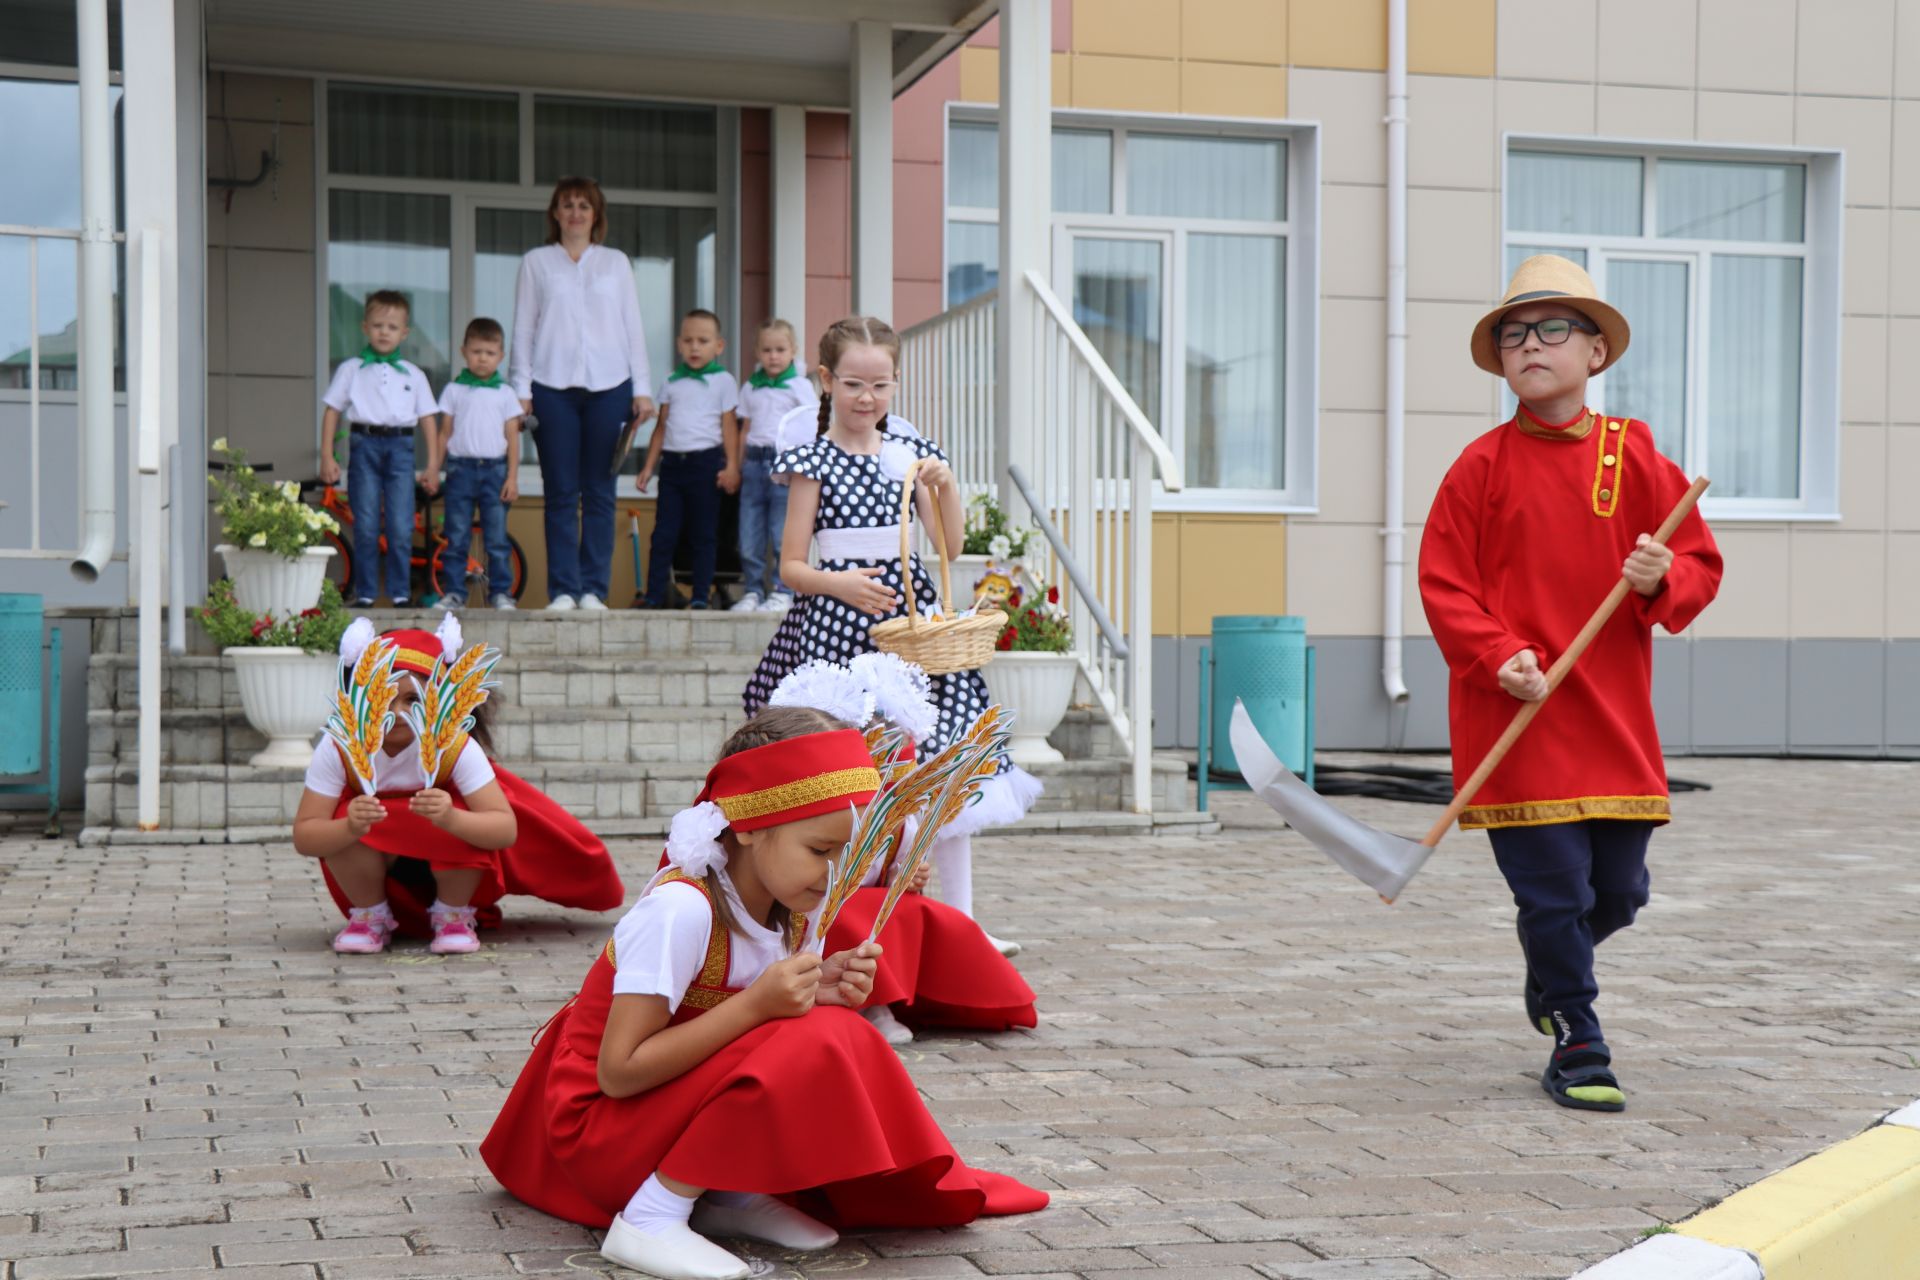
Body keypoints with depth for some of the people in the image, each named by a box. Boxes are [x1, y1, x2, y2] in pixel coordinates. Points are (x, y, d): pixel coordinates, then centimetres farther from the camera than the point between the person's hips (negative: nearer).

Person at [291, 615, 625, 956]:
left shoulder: (455, 747, -27)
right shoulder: (339, 748, -24)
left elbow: (506, 830, -34)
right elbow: (303, 837, -28)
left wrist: (449, 818, -55)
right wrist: (350, 828, -50)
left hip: (451, 869, -1)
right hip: (377, 873, 1)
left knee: (462, 821, -32)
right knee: (343, 821, -29)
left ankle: (454, 916, -3)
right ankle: (369, 915, -1)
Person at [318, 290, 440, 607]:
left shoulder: (413, 375, 12)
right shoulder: (351, 370, 9)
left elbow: (427, 419, 12)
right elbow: (332, 411, 8)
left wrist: (432, 464, 6)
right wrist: (327, 457, 0)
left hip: (400, 447, 1)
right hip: (364, 446, -1)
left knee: (401, 529, -4)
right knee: (366, 528, -1)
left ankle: (401, 593, 4)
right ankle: (364, 593, 6)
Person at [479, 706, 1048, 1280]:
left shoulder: (794, 910, -3)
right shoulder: (680, 910, -26)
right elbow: (618, 1073, -27)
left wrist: (820, 994, -15)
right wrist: (756, 1004, -31)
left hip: (688, 1096, 8)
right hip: (602, 1119, -8)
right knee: (811, 1049, -25)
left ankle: (730, 1195, -2)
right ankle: (650, 1219, -19)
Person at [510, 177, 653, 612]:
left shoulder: (616, 263, 14)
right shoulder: (536, 263, 11)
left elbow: (633, 327, 13)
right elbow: (523, 329, 9)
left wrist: (642, 389, 6)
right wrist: (520, 390, 1)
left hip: (609, 386, 1)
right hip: (553, 387, -1)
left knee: (599, 493, 0)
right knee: (561, 493, -2)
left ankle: (593, 589, 3)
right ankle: (562, 590, 1)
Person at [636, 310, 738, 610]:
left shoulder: (723, 381, 2)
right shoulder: (672, 382, 12)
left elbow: (728, 428, 0)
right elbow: (662, 426, 15)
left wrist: (732, 466, -7)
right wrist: (649, 465, 12)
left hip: (705, 461, -3)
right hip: (672, 461, 3)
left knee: (703, 535, 3)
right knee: (663, 533, 1)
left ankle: (701, 597, 9)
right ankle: (655, 596, 5)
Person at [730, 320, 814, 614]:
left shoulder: (800, 386, 3)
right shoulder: (750, 387, 15)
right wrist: (737, 466, 16)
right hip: (755, 462, 4)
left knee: (782, 535, -5)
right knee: (749, 535, 2)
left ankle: (783, 592, 3)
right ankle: (753, 590, 10)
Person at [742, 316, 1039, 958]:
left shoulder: (911, 453, 10)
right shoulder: (813, 459, -1)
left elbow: (951, 547, 7)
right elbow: (791, 566, -3)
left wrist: (946, 486, -8)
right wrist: (841, 583, -20)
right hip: (836, 623, -4)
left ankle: (960, 919, 10)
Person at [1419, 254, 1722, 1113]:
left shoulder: (1635, 456, 5)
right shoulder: (1484, 464, -1)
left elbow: (1701, 565, 9)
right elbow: (1442, 583, -2)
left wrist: (1664, 579, -14)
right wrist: (1497, 657, -16)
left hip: (1615, 717, 3)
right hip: (1518, 718, -3)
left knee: (1619, 892, 10)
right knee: (1554, 889, -4)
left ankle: (1551, 973, 41)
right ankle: (1577, 1047, 14)